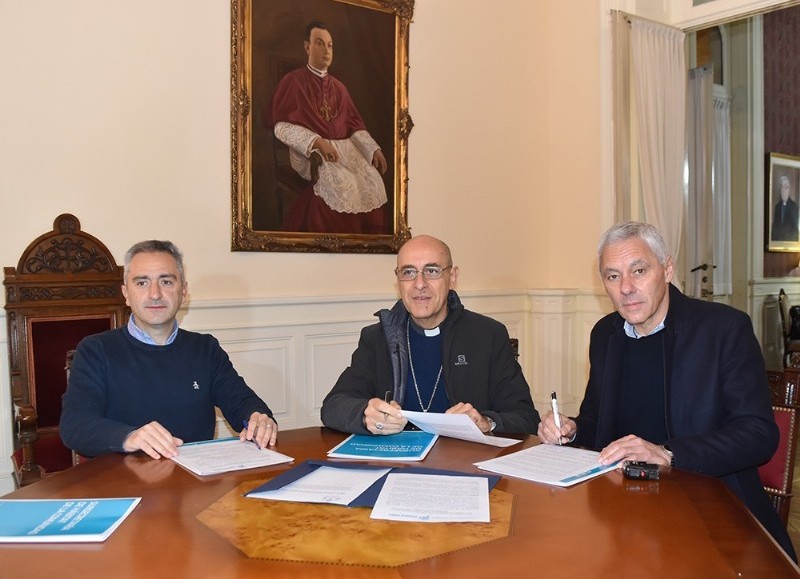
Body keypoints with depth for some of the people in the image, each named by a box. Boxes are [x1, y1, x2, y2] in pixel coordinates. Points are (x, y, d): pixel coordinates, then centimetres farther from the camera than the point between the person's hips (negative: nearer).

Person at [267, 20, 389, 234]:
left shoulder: (338, 87, 20)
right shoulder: (292, 81, 3)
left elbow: (354, 124, 16)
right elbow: (281, 126, -7)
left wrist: (374, 149, -2)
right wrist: (316, 141, -20)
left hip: (344, 147, 5)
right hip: (308, 151, -5)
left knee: (373, 181, -21)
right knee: (344, 184, -33)